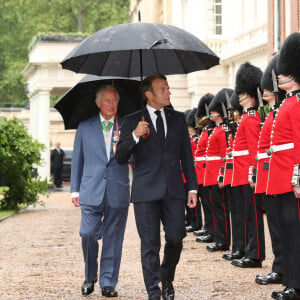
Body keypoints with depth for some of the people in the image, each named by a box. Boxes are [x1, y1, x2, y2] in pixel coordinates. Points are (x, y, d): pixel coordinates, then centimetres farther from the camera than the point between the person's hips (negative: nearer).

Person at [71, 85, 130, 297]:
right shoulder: (85, 127, 10)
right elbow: (77, 159, 13)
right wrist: (75, 189, 9)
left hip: (118, 192, 0)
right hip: (91, 191, 0)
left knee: (113, 239, 3)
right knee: (88, 234, -8)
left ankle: (108, 282, 12)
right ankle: (90, 276, 15)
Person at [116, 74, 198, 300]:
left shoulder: (178, 119, 11)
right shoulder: (132, 121, 4)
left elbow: (187, 155, 12)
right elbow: (121, 157, -1)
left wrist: (192, 187, 6)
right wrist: (134, 136, -18)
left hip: (174, 190, 2)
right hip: (146, 191, -2)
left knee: (176, 239, 0)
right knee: (150, 245, 0)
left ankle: (167, 278, 27)